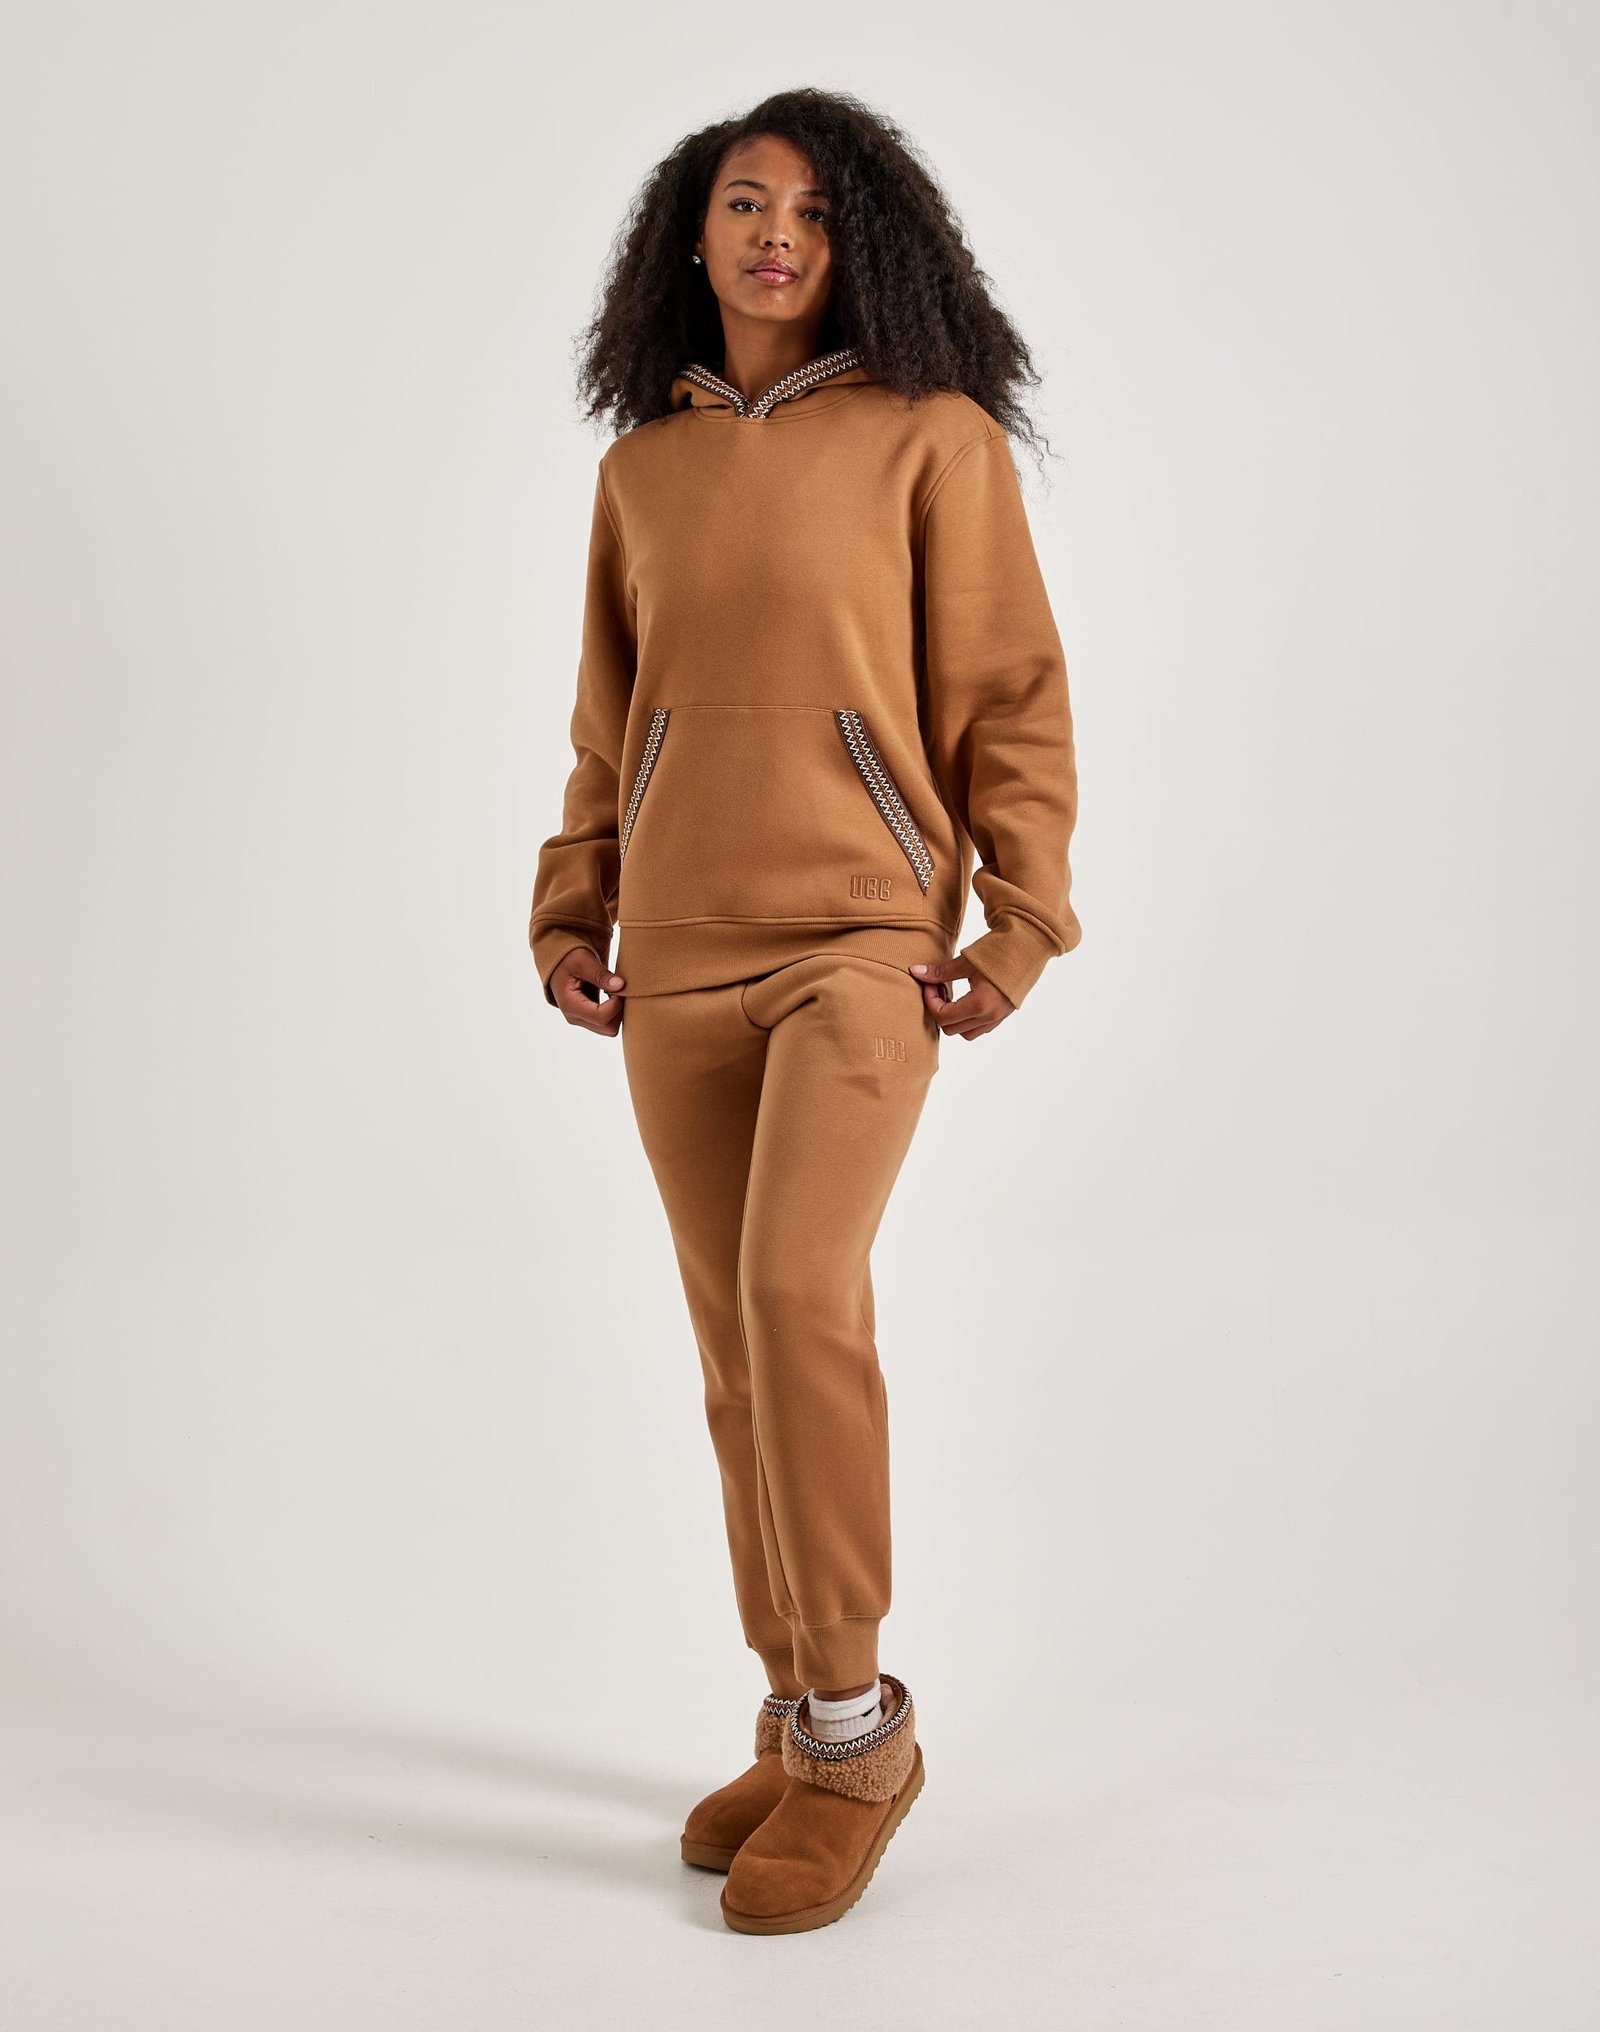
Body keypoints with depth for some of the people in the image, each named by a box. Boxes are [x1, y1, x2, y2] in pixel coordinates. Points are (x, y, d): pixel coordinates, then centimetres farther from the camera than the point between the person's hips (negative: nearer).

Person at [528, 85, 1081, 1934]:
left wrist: (1021, 928, -7)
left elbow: (1012, 696, -1)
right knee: (742, 1348, 7)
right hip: (678, 959, 5)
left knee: (797, 1292, -22)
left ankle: (853, 1726, -5)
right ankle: (801, 1729, 21)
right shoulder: (642, 465, 13)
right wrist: (570, 918, 10)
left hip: (860, 938, -4)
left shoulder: (932, 433, 1)